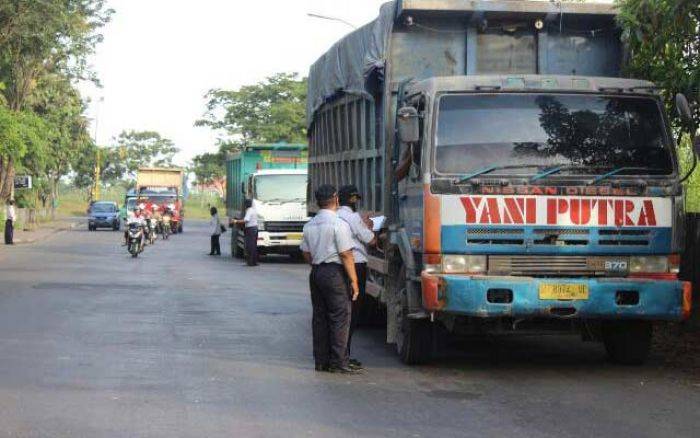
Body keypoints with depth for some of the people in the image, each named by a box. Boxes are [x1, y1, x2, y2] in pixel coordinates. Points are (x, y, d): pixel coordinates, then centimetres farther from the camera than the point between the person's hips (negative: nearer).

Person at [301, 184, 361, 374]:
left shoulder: (309, 225, 11)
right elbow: (346, 255, -14)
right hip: (335, 273, -7)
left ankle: (321, 361, 13)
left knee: (319, 317, 10)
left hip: (316, 272, 7)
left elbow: (306, 253, 16)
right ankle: (338, 362, -6)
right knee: (339, 317, -4)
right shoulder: (339, 224, -12)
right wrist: (353, 281, -10)